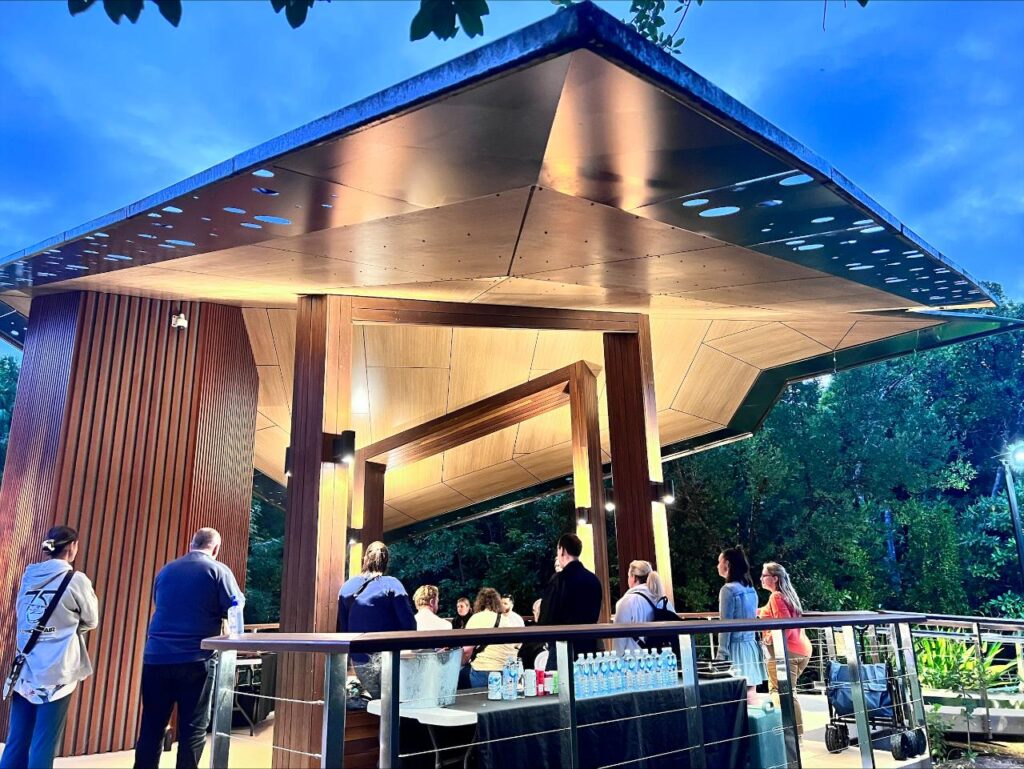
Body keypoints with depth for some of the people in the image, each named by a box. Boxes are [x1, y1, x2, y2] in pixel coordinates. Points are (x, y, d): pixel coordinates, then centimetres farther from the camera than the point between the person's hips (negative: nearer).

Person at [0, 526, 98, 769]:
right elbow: (91, 621, 0)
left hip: (25, 671, 5)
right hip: (56, 673, -5)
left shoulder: (28, 575, 5)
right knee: (43, 745, 2)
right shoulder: (76, 580, -11)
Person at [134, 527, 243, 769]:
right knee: (194, 727, 3)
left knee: (151, 726, 11)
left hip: (157, 657, 5)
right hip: (196, 659, -4)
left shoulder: (166, 570, 13)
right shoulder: (218, 571, -3)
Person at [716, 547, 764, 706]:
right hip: (751, 645, 8)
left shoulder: (728, 589, -14)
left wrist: (721, 655, -10)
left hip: (737, 647, -8)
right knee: (750, 695, 11)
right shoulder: (750, 589, 11)